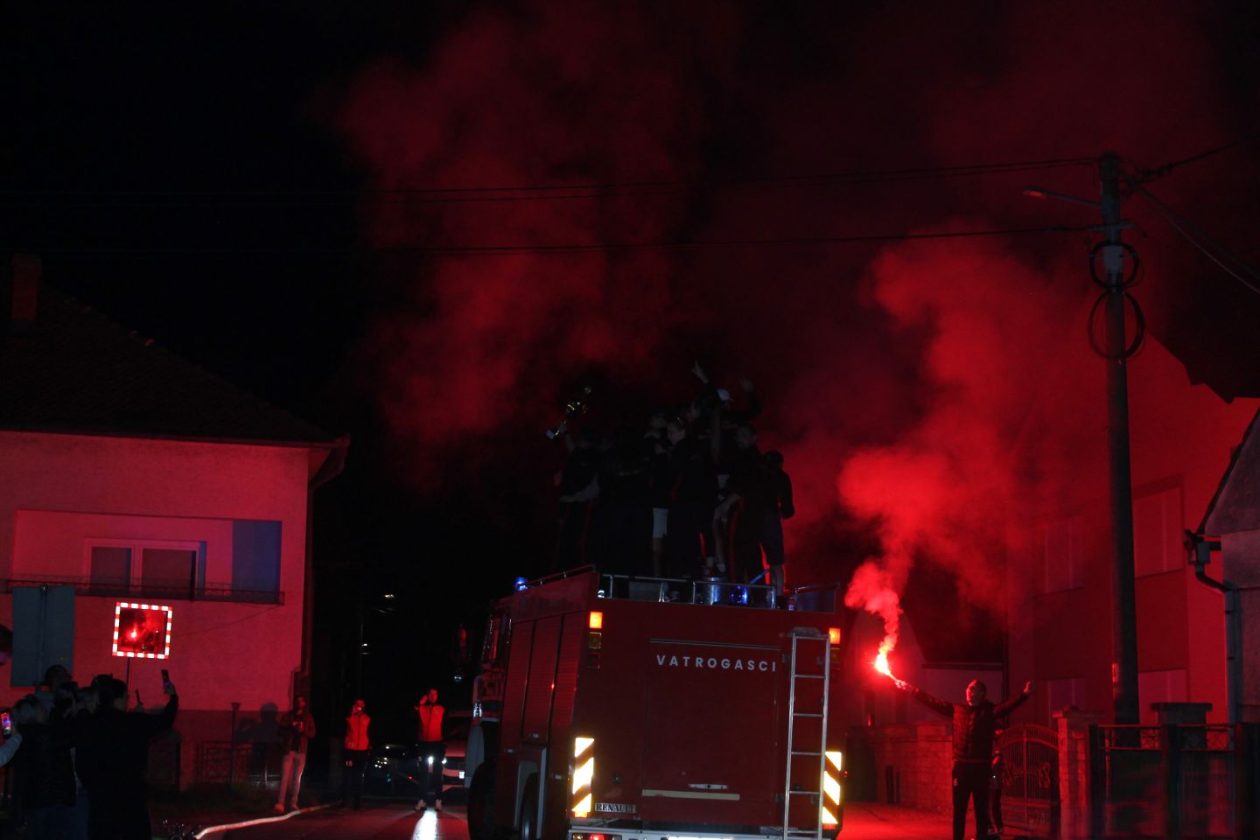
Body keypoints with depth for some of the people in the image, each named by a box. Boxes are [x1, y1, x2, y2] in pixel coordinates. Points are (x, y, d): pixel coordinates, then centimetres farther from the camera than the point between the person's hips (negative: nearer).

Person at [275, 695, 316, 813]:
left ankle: (293, 803, 11)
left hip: (301, 751, 2)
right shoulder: (288, 716, 5)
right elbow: (281, 731, -1)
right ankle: (280, 803, -14)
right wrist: (291, 729, -19)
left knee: (297, 778, 4)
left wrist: (303, 730, -14)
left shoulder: (308, 717, 9)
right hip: (289, 750, -2)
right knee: (285, 777, -10)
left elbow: (312, 733, 5)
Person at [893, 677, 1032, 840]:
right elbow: (932, 702, 14)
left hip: (981, 768, -3)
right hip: (961, 766, 3)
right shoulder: (957, 709, 9)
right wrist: (910, 689, 15)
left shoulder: (989, 711, 0)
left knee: (981, 810, 2)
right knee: (959, 810, 7)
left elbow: (1007, 706, -16)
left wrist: (1024, 695, -35)